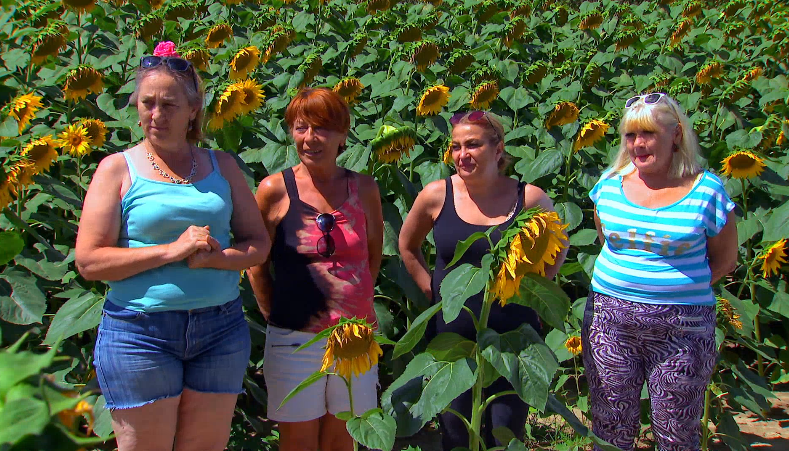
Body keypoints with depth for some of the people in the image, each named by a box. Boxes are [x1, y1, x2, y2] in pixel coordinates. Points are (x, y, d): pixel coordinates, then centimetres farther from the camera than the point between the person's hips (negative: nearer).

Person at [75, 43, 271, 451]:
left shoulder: (221, 166, 9)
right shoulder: (118, 169, 0)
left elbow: (259, 244, 8)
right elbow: (89, 261, -7)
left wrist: (213, 258, -13)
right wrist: (172, 250, -17)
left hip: (221, 329, 3)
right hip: (140, 330, -3)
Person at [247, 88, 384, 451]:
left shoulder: (363, 188, 1)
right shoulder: (275, 189, -6)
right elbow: (255, 263, 2)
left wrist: (357, 299, 8)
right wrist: (276, 315, -1)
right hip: (295, 340, -2)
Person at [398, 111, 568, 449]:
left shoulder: (529, 198, -7)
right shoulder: (436, 195, -4)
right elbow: (407, 245, 13)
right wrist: (431, 290, 6)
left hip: (512, 341, -1)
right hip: (450, 336, 1)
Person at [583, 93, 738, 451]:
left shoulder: (706, 190, -4)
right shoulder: (610, 183, 4)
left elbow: (725, 260, 5)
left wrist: (679, 287, -3)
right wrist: (626, 282, 7)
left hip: (682, 326, -2)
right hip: (610, 319, 3)